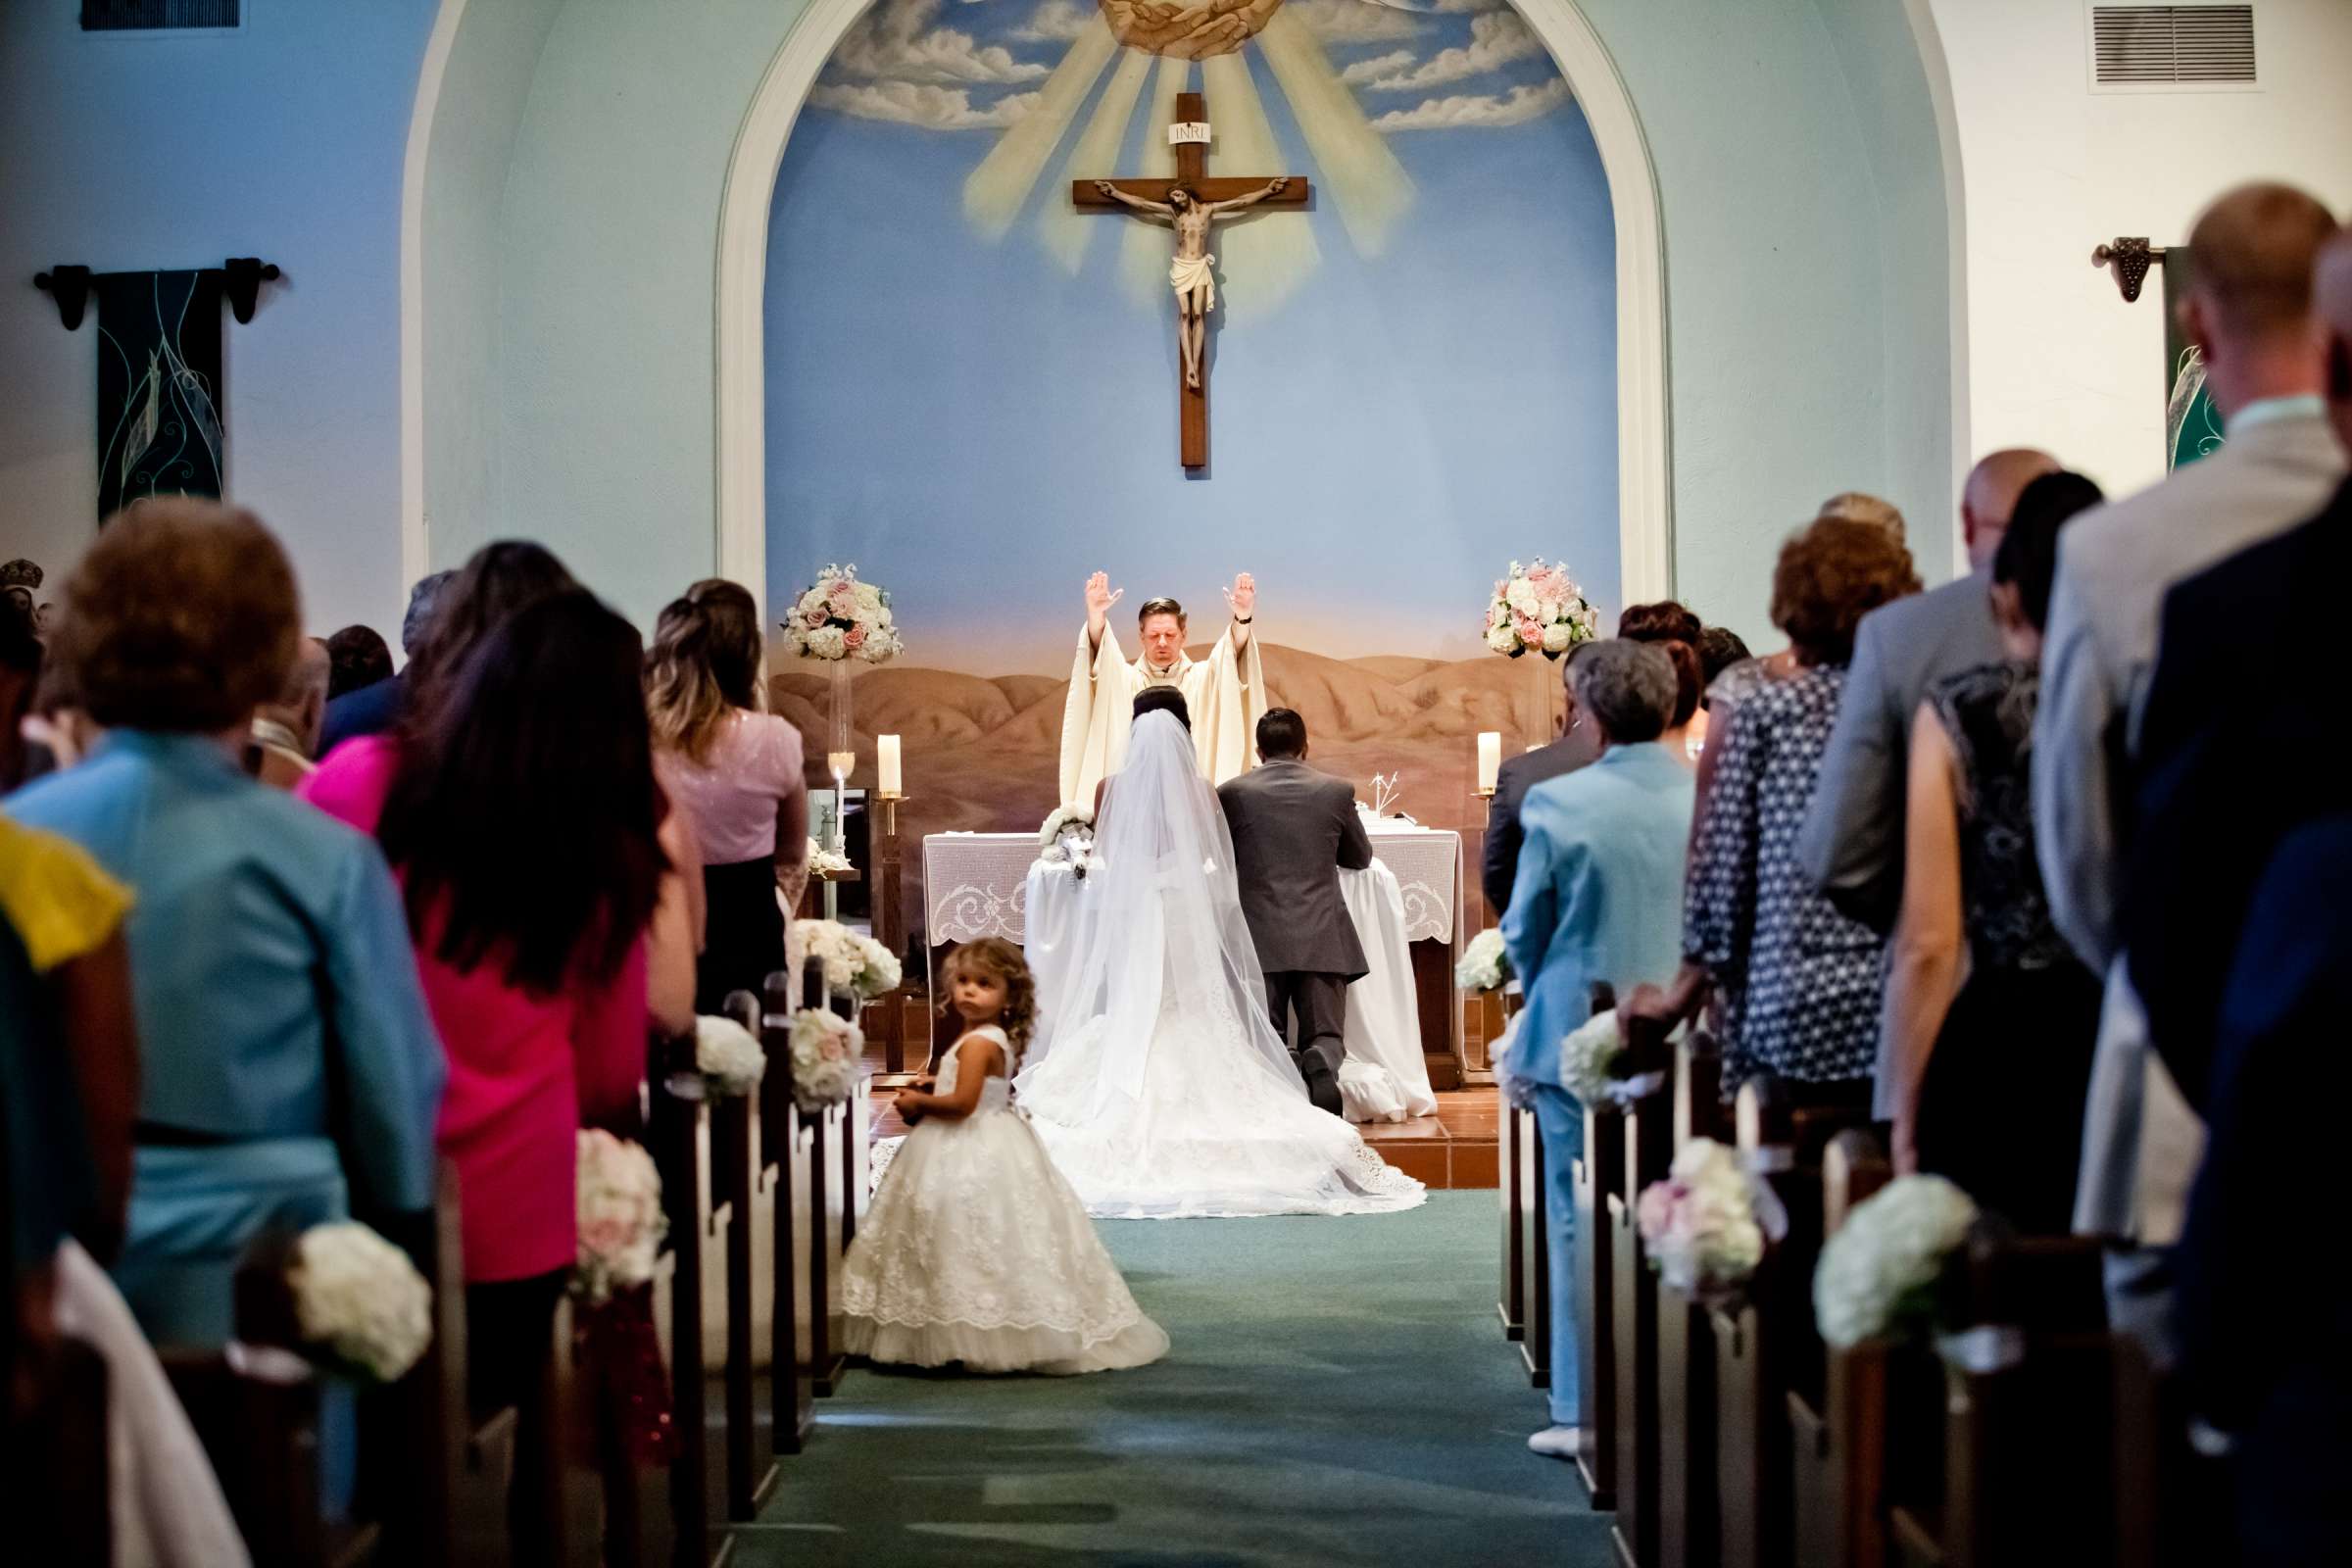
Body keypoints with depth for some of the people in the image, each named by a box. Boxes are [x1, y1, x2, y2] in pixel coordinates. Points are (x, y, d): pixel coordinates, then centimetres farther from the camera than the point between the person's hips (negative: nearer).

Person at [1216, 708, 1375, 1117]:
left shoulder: (1232, 793, 0)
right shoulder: (1337, 791, 3)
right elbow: (1361, 857, 17)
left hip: (1259, 938, 0)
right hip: (1321, 937, 1)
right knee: (1326, 1035, 8)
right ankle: (1321, 1065, -28)